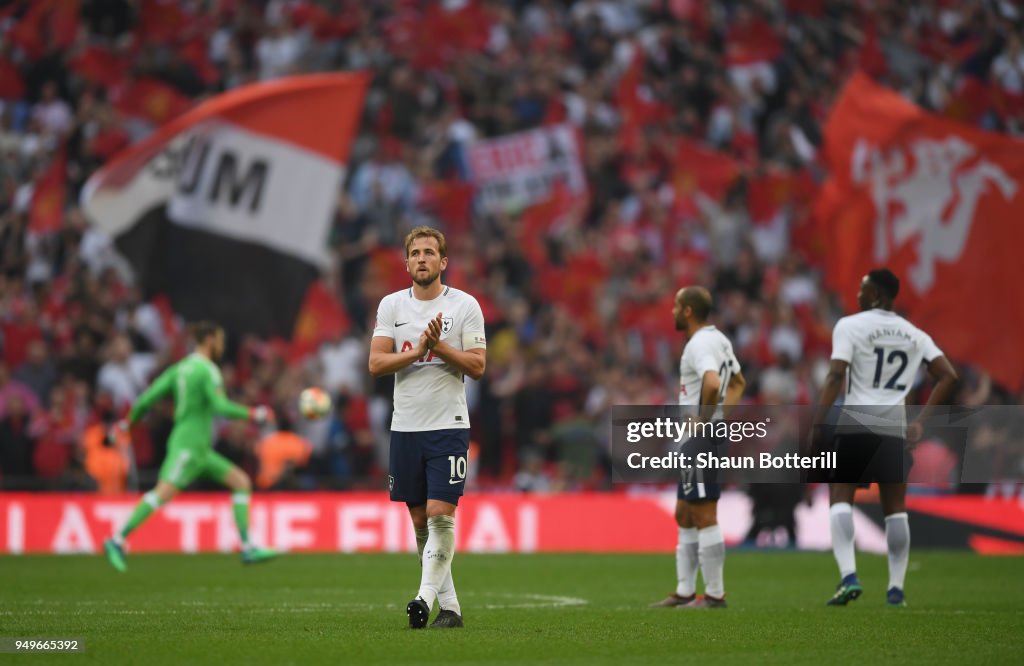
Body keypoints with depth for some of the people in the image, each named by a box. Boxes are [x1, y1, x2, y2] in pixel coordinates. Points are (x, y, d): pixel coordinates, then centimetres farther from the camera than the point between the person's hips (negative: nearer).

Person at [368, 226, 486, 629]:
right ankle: (449, 606, 12)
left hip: (448, 426, -3)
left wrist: (439, 346, -15)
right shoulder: (391, 305, 7)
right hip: (405, 427, 4)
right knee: (420, 521, 5)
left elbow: (477, 366, -4)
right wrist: (418, 350, -14)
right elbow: (376, 364, -1)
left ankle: (426, 595, -20)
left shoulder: (465, 306, 0)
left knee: (440, 515, -15)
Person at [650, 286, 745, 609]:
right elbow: (738, 383, 29)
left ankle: (714, 594, -4)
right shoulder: (719, 340, 16)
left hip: (702, 438, -11)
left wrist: (703, 421, -20)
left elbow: (713, 384, -33)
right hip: (695, 441, 11)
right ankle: (684, 592, 19)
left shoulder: (700, 344, -16)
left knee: (704, 516, -7)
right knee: (684, 515, 15)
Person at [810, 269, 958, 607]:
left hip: (855, 423, -4)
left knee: (840, 499, 1)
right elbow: (948, 377, 9)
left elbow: (835, 377, -11)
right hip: (894, 428, 4)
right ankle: (896, 588, 10)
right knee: (895, 508, 11)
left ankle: (849, 576, -16)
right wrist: (920, 422, 10)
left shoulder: (850, 325, -1)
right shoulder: (914, 335, 14)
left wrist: (817, 426, -9)